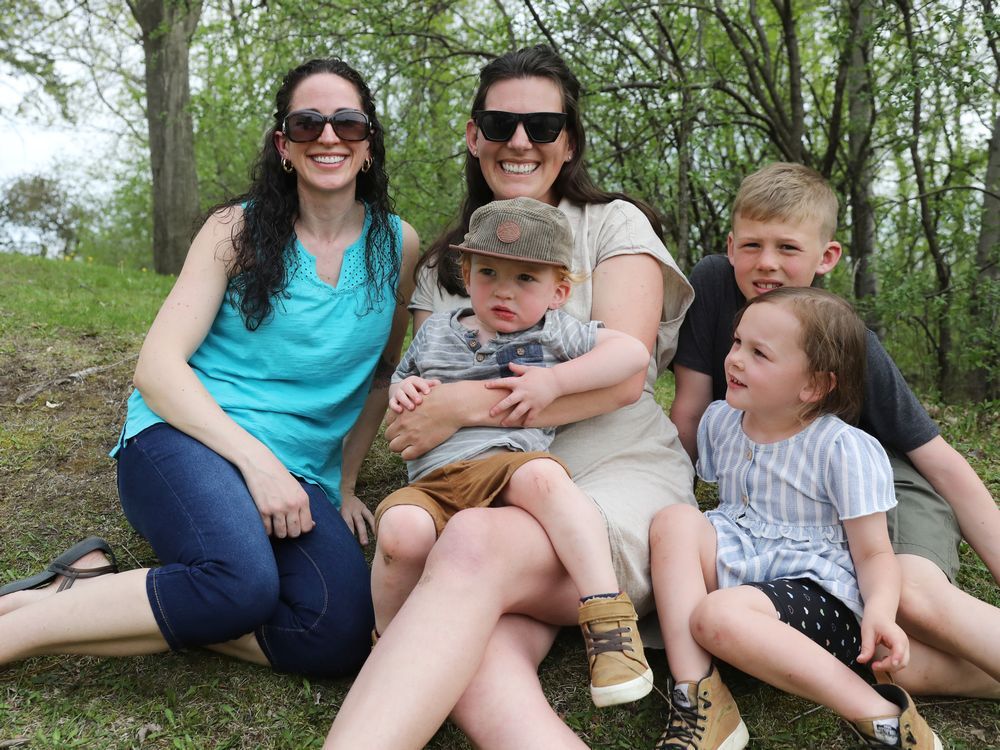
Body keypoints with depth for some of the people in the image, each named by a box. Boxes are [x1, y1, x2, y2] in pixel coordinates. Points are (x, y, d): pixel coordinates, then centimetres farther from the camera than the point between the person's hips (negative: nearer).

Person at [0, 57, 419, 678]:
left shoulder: (398, 246, 9)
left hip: (298, 474, 4)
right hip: (185, 439, -3)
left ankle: (100, 594, -12)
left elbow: (385, 370, 21)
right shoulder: (239, 230, 2)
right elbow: (158, 364, -6)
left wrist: (345, 481, 14)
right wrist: (256, 459, -20)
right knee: (241, 584, -37)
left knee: (340, 635, -27)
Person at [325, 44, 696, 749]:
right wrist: (414, 399, -6)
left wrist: (467, 404, -11)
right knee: (479, 680, -35)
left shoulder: (613, 224, 9)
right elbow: (423, 388, 21)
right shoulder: (441, 267, 22)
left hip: (619, 480, -2)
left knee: (474, 541, -38)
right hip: (493, 501, 3)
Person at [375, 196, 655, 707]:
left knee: (541, 475, -38)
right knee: (400, 527, -31)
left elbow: (633, 353, 4)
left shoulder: (554, 333, 15)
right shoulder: (435, 331, 25)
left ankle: (608, 619, -36)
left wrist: (553, 381, -7)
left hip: (510, 464, -2)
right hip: (432, 484, 2)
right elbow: (398, 387, 34)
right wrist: (402, 394, 7)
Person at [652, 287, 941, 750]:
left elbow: (874, 554, -9)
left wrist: (880, 611, -29)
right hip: (736, 567, 6)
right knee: (675, 521, -21)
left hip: (817, 589, -6)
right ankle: (697, 702, -28)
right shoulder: (719, 421, 7)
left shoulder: (843, 449, -10)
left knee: (719, 614, -35)